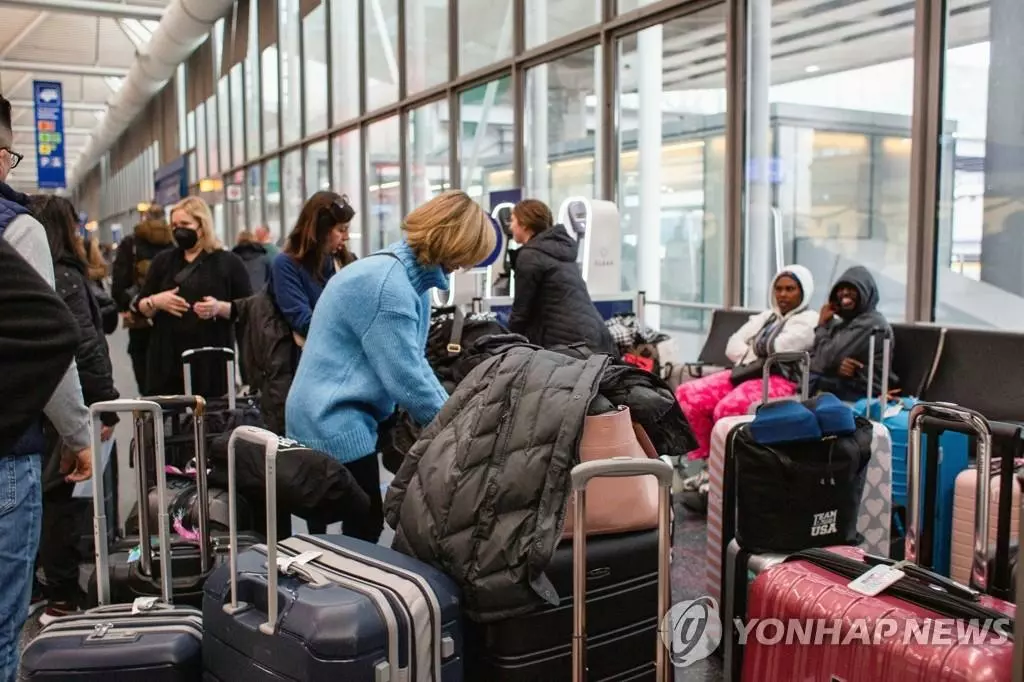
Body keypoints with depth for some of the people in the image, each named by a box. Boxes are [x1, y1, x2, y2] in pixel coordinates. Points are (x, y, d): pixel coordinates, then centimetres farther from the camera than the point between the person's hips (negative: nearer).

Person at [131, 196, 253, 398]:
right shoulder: (162, 261, 15)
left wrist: (220, 307, -16)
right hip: (168, 360, 3)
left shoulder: (228, 262, 4)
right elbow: (140, 307, 17)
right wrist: (155, 301, -5)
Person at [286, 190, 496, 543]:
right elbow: (406, 379, -23)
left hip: (334, 418, 10)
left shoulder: (410, 277, 9)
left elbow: (415, 362, 13)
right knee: (365, 528, -1)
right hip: (335, 423, -10)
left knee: (362, 524, 15)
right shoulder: (388, 285, -24)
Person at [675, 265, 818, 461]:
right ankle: (701, 455, -2)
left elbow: (777, 348, -11)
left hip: (779, 380, -7)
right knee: (687, 394, -13)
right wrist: (756, 357, -4)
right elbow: (732, 346, 15)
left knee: (727, 408, -35)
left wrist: (753, 346, 8)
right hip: (744, 374, 7)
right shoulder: (765, 316, 26)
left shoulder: (809, 320, 5)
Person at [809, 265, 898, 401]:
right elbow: (813, 362, 9)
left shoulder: (872, 324, -9)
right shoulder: (843, 322, 18)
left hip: (860, 395, -8)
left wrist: (822, 325, 3)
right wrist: (836, 366, -15)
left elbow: (827, 359, -14)